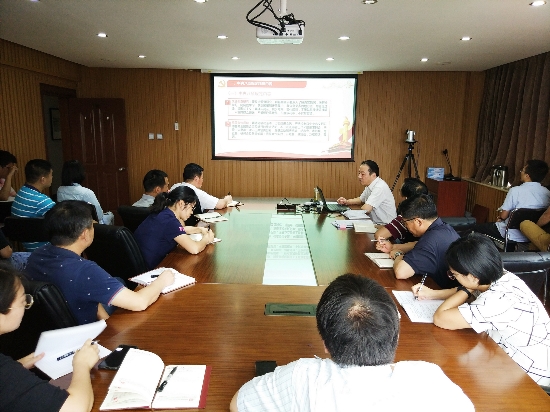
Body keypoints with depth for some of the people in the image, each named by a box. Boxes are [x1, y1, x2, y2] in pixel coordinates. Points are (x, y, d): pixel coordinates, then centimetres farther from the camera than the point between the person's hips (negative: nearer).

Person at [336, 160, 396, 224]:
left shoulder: (380, 187, -22)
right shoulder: (369, 186, 7)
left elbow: (366, 209, -26)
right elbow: (361, 199, 23)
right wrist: (347, 201, 6)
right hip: (374, 223, 8)